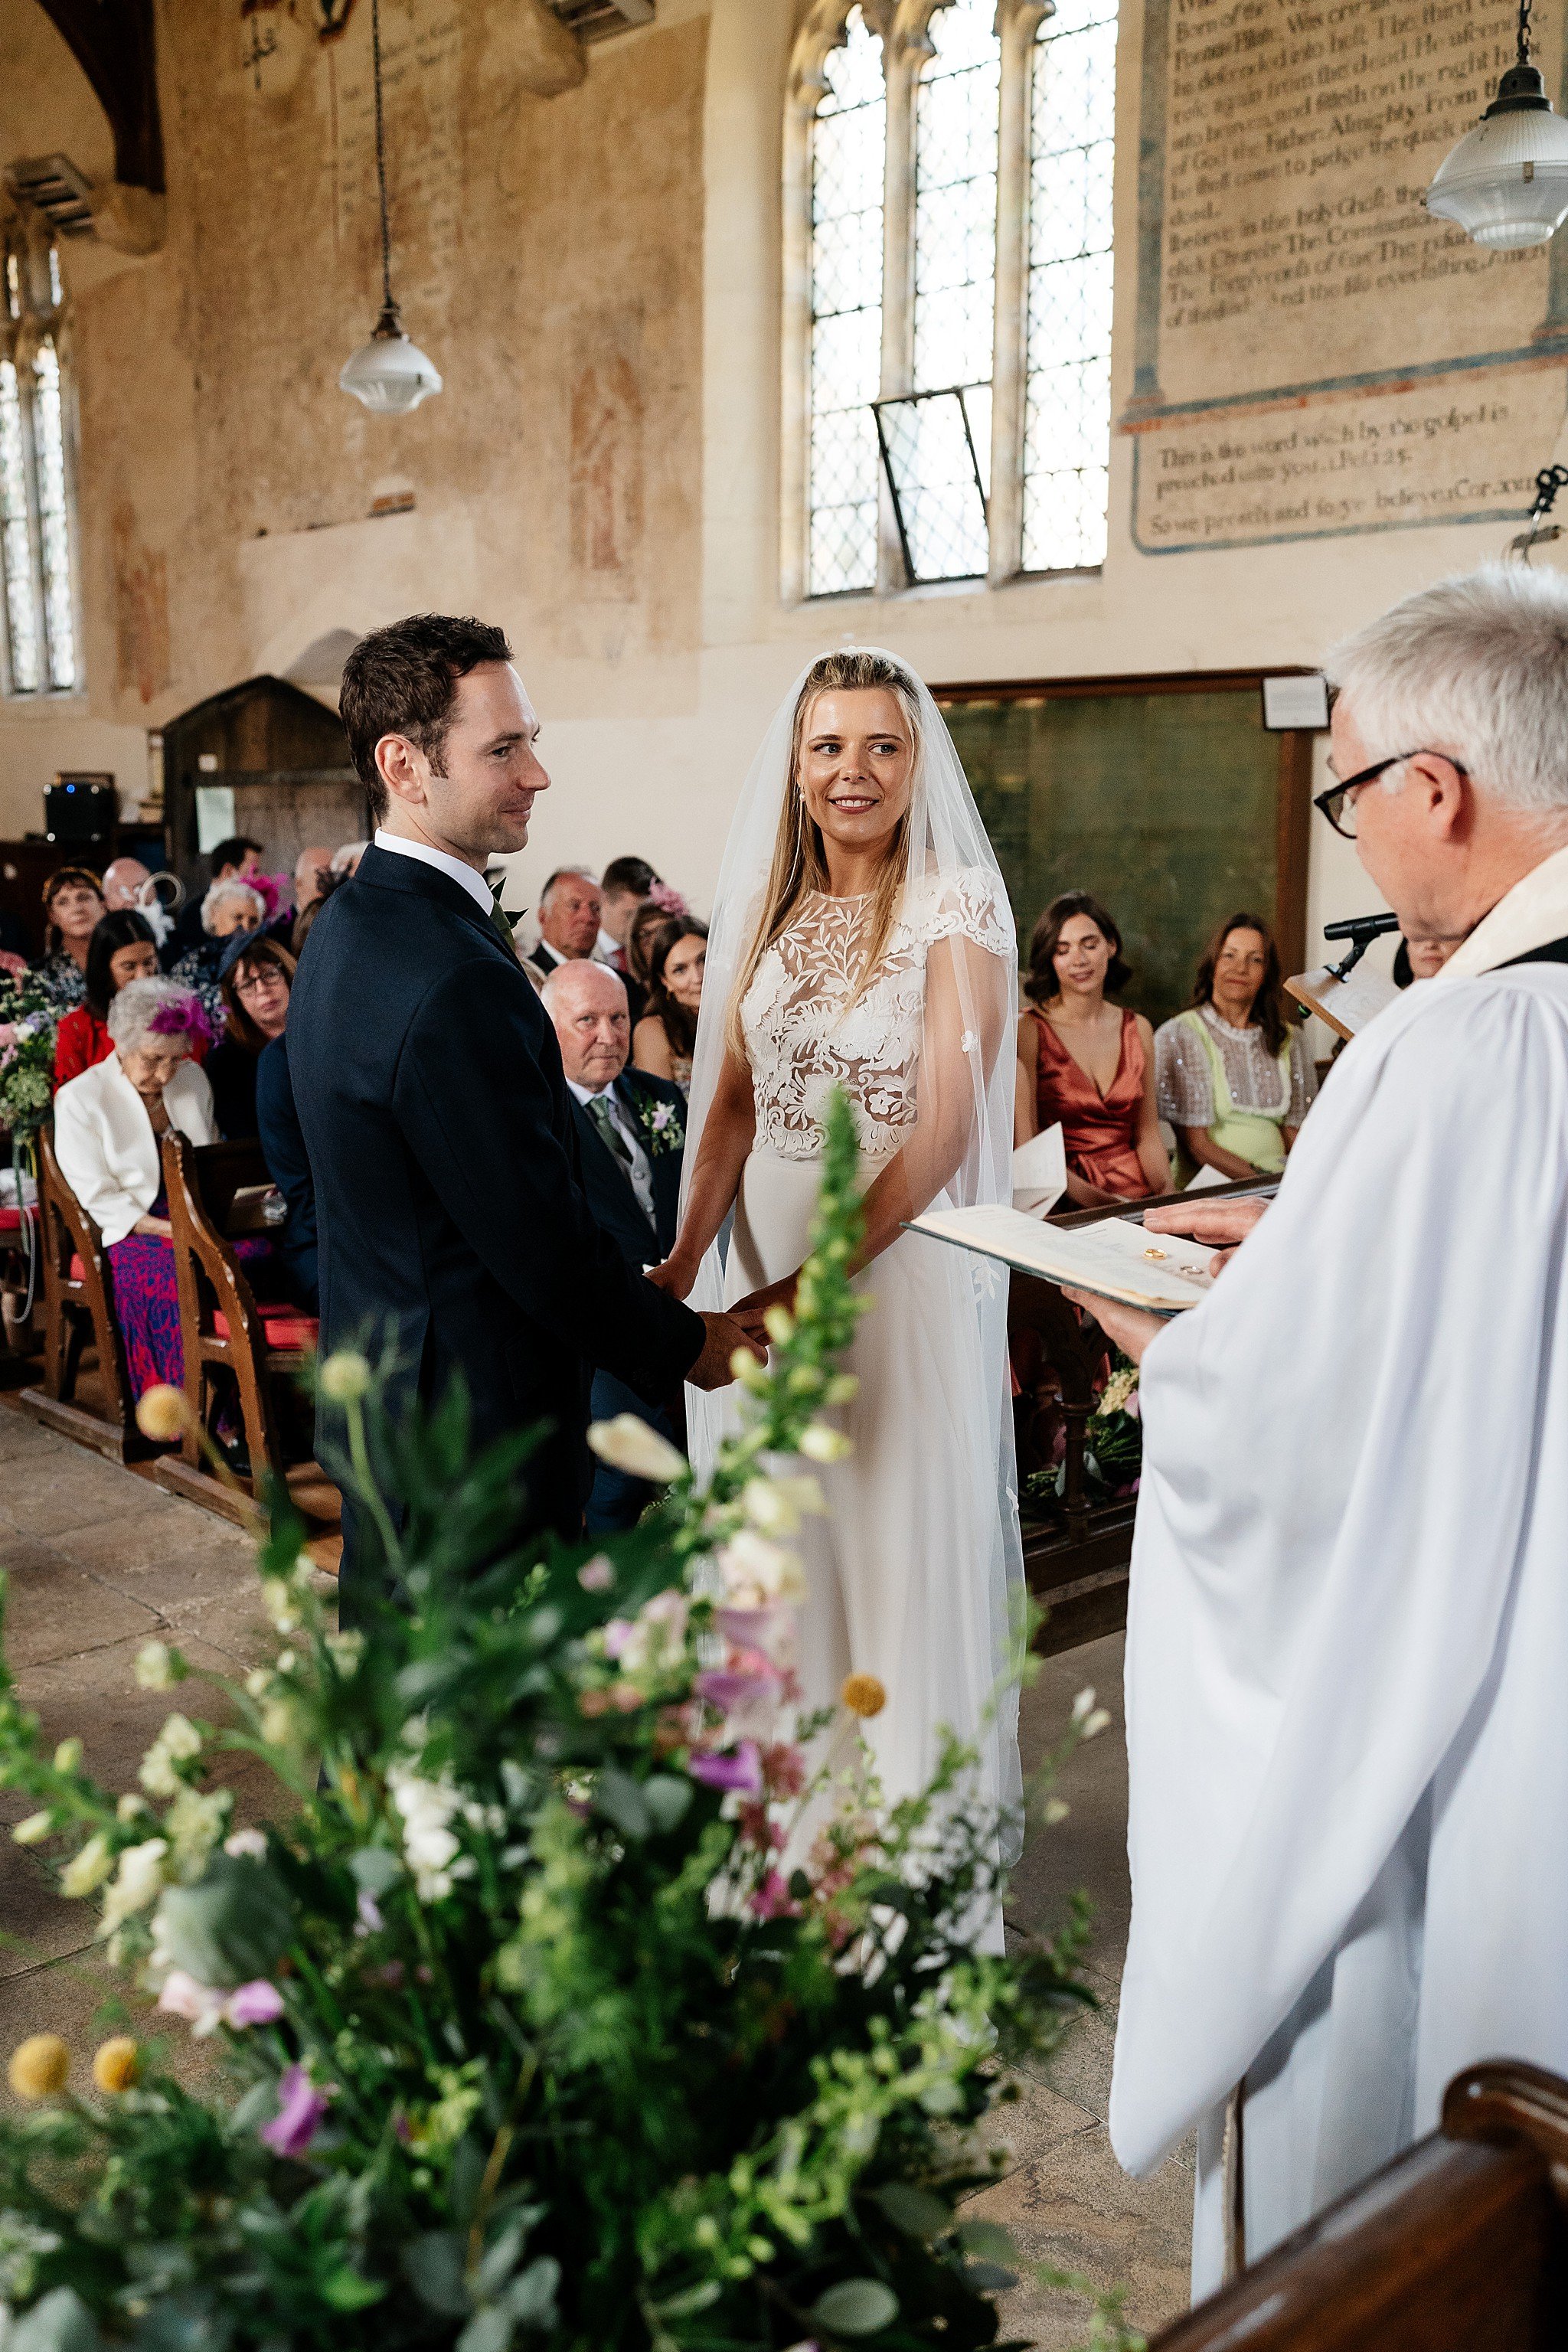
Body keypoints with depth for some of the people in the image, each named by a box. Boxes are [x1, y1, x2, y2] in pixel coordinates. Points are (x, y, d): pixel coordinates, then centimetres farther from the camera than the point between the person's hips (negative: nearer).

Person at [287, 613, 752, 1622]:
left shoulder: (347, 928, 6)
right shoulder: (458, 981, -27)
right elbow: (545, 1243, -22)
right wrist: (686, 1343, -5)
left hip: (382, 1393, 10)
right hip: (477, 1421, -10)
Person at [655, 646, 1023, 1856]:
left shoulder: (958, 904, -8)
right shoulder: (767, 905, 8)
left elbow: (943, 1131, -14)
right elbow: (731, 1101, 4)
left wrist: (815, 1283, -20)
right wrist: (683, 1259, -11)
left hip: (906, 1256, -5)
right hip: (764, 1253, 5)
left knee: (907, 1535, 6)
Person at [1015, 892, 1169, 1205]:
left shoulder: (1138, 1029, 12)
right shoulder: (1028, 1031, -4)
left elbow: (1147, 1135, 14)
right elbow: (1027, 1147, -9)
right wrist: (1102, 1202, -20)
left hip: (1137, 1198, 4)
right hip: (1066, 1209, -4)